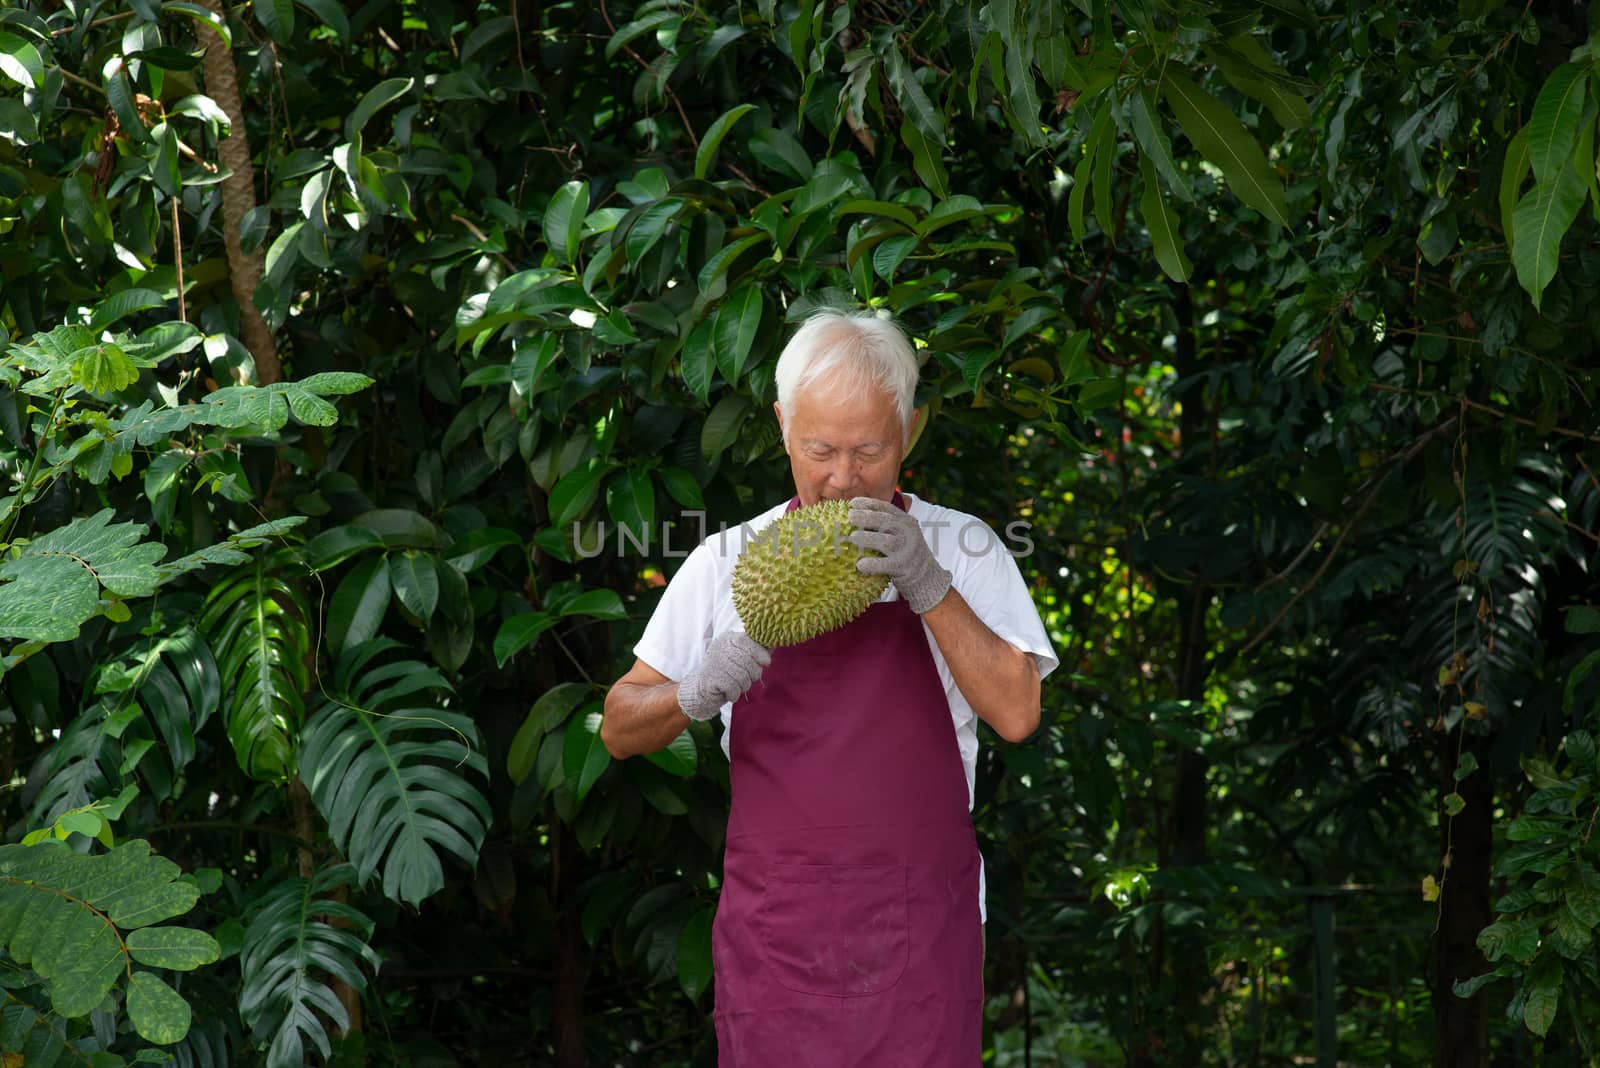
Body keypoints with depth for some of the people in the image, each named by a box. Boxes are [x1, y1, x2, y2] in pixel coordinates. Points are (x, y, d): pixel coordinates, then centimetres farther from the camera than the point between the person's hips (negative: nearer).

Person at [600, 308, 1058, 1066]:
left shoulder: (960, 549, 1)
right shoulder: (727, 560, 4)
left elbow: (1016, 713, -10)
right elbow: (621, 730, 5)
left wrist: (929, 586, -21)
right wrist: (697, 694, -17)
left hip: (918, 931, -1)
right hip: (774, 927, 1)